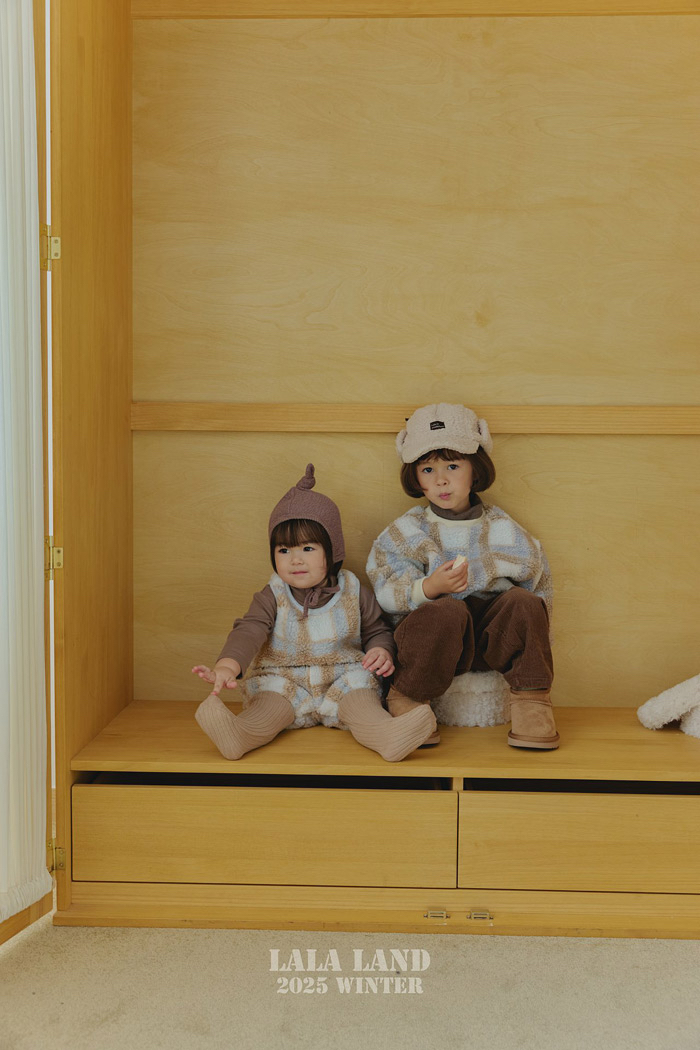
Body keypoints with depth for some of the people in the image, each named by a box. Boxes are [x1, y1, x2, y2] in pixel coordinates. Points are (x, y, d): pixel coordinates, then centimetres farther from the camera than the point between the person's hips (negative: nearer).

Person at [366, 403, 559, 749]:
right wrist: (429, 588, -24)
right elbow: (387, 594, -6)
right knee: (448, 609, -35)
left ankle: (531, 699, -16)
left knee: (522, 601, -26)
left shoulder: (501, 529, 10)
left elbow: (539, 590, 11)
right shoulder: (406, 532, 6)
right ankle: (406, 699, -17)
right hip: (434, 641, -2)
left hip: (493, 638, 2)